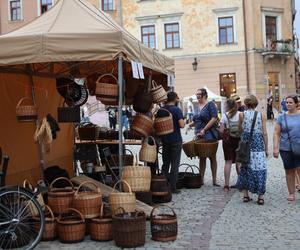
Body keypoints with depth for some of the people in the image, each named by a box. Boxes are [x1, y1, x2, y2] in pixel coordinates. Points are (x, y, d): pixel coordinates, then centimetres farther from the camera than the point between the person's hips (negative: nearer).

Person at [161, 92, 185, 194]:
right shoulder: (177, 110, -12)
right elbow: (182, 125, -20)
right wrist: (183, 121, 1)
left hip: (165, 140, 5)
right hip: (176, 140, -5)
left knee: (165, 163, 13)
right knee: (175, 164, 1)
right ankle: (172, 187, 1)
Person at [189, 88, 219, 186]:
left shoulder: (210, 104, -5)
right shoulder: (197, 107, 15)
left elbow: (214, 118, -15)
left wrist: (204, 130, -20)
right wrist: (190, 124, -1)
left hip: (209, 135, -6)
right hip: (199, 136, 6)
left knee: (212, 157, 1)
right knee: (202, 157, 10)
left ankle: (214, 180, 7)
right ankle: (201, 179, 15)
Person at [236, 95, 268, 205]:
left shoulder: (242, 114, -1)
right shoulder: (261, 115, -1)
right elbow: (264, 133, -1)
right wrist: (266, 148, 5)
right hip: (258, 144, -1)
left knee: (245, 168, 11)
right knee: (259, 169, 3)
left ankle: (246, 195, 15)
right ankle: (260, 196, 4)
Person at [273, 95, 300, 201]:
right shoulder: (282, 117, 4)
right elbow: (276, 133, 3)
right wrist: (275, 148, -5)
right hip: (286, 149, 1)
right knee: (289, 171, 9)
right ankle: (291, 193, 20)